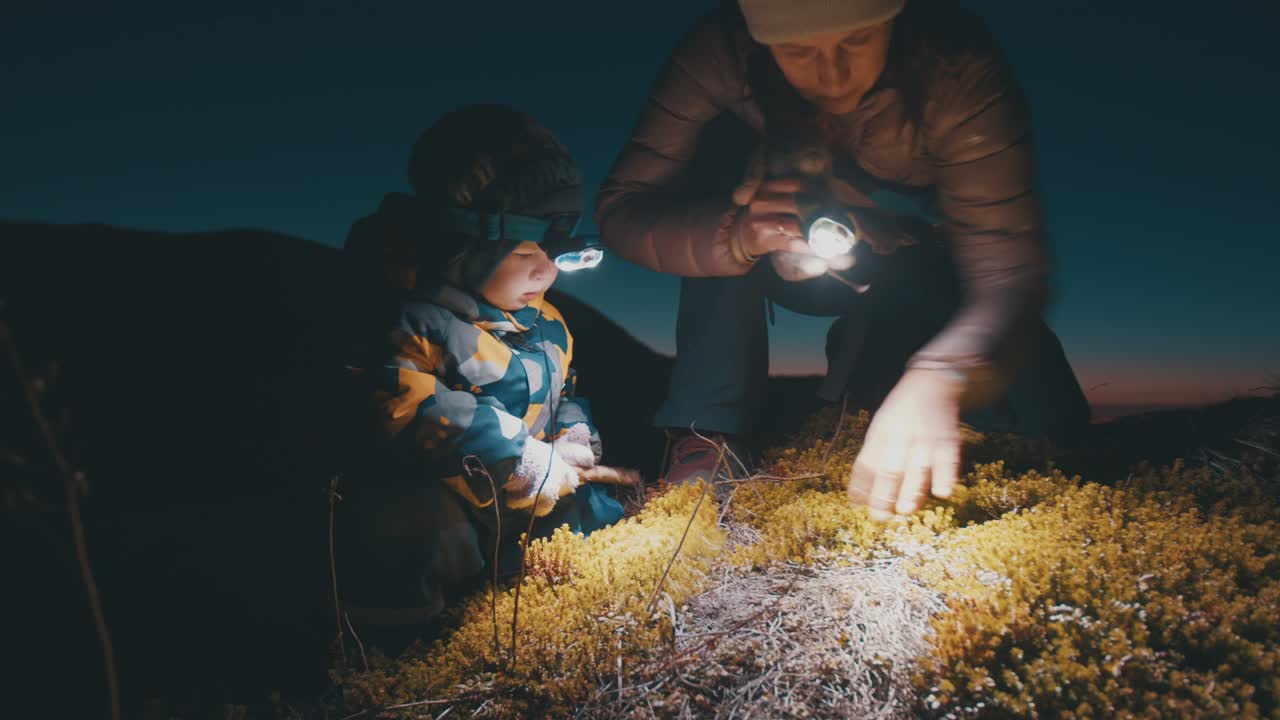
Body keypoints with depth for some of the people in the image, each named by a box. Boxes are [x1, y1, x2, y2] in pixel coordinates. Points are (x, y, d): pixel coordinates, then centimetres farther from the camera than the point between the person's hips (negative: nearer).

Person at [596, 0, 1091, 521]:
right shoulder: (721, 54, -27)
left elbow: (1010, 269, -33)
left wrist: (938, 378, -52)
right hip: (785, 260, 0)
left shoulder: (958, 68, -30)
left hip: (911, 269, 1)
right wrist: (737, 234, -45)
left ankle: (861, 358, 11)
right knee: (724, 146, -29)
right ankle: (705, 438, -21)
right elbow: (622, 209, -26)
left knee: (1047, 419, -19)